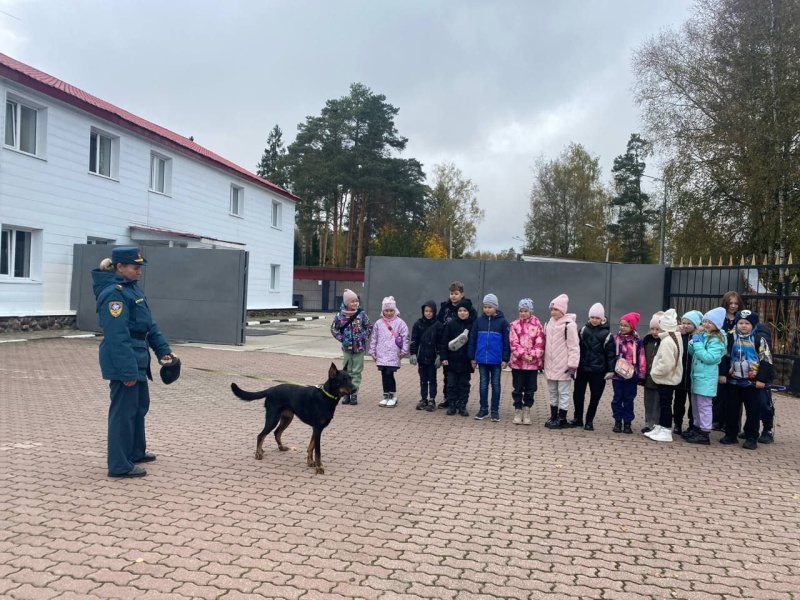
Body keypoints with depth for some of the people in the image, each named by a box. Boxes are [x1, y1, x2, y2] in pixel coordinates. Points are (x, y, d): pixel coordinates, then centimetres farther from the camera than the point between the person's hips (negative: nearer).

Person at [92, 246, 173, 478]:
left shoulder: (132, 288, 11)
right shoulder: (113, 293, -19)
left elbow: (149, 324, 16)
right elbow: (118, 336, -25)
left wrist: (162, 349, 10)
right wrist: (128, 369, -27)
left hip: (137, 359, 10)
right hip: (123, 362, -10)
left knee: (140, 405, 21)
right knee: (123, 411, -1)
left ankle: (135, 451, 37)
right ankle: (120, 465, 9)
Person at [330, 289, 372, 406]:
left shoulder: (361, 313, -5)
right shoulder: (340, 315, -5)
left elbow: (369, 327, 3)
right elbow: (334, 328, 7)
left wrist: (364, 338, -5)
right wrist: (341, 338, -1)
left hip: (359, 347, -1)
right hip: (347, 347, 1)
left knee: (356, 372, 4)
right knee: (346, 371, 8)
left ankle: (354, 394, 10)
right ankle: (346, 394, 17)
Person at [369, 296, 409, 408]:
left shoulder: (400, 323, -3)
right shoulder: (378, 323, 7)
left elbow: (405, 337, -3)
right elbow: (374, 338, 12)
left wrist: (404, 351, -6)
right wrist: (372, 351, 10)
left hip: (394, 355, -4)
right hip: (381, 355, 4)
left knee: (389, 374, -9)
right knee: (384, 375, 9)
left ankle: (393, 396, 5)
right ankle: (386, 396, 20)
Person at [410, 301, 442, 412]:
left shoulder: (438, 325, -5)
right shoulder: (418, 324, 1)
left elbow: (440, 341, -5)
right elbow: (414, 340, 2)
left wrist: (439, 356, -10)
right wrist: (413, 354, -4)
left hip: (432, 358, -2)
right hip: (421, 357, 2)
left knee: (432, 379, 7)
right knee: (423, 379, 11)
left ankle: (432, 401, 13)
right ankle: (423, 399, 20)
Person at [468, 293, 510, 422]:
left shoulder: (502, 322, -4)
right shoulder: (479, 321, 2)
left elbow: (506, 341, -5)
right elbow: (472, 340, 5)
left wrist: (505, 359, -9)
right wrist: (472, 357, 3)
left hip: (496, 359, -2)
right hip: (482, 359, 2)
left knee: (495, 384, 7)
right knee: (483, 384, 10)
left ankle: (495, 411, 15)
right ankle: (483, 409, 19)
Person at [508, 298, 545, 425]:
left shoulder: (537, 325, 1)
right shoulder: (514, 325, 3)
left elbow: (540, 343, -3)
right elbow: (513, 343, -5)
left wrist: (532, 356, -14)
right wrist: (522, 354, -16)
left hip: (533, 363, 0)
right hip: (517, 362, 0)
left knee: (530, 389, 7)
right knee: (518, 388, 6)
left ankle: (527, 411, 18)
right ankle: (518, 412, 15)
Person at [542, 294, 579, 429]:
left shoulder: (569, 325, -12)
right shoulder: (549, 324, 11)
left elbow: (574, 347, -14)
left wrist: (572, 365, -17)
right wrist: (544, 362, 16)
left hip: (563, 366, -7)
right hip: (551, 366, 7)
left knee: (563, 393, 1)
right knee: (553, 392, 15)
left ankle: (562, 419, 9)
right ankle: (553, 417, 25)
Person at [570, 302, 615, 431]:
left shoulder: (606, 333, -3)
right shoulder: (583, 330, 5)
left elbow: (610, 353, -4)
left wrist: (610, 370, -8)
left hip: (598, 370, -2)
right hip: (582, 368, 2)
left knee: (595, 397, 5)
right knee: (577, 394, 5)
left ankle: (589, 421, 18)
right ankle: (578, 418, 22)